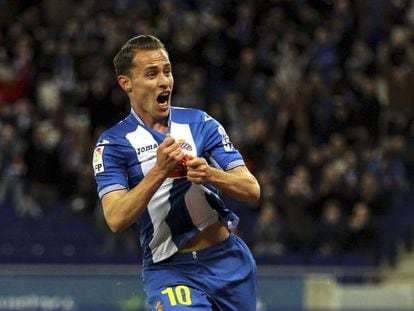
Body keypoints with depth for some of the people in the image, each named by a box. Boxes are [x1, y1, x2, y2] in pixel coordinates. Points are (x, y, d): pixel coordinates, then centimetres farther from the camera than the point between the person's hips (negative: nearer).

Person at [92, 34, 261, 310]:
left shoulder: (200, 123, 5)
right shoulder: (113, 144, -3)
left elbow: (252, 190, -2)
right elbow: (116, 219, -16)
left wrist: (211, 175, -22)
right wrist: (159, 171, -25)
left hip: (228, 260, 4)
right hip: (169, 270, -4)